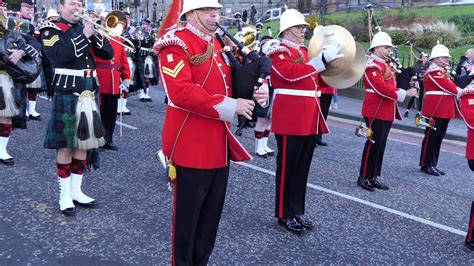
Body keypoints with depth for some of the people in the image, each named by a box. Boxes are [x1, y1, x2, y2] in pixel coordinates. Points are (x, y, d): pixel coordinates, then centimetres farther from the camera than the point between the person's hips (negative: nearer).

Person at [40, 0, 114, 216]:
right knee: (66, 146, 0)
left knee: (83, 144, 9)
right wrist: (83, 36, -18)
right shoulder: (51, 29, -1)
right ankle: (64, 195, 10)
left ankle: (76, 191, 20)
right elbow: (60, 55, -20)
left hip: (88, 96, 6)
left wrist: (94, 33, -8)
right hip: (67, 97, -5)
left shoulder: (85, 28, 15)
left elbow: (108, 54, 6)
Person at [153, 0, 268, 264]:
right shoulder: (176, 44, -11)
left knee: (212, 211, 16)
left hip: (219, 143, 8)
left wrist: (258, 91, -3)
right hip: (192, 144, -8)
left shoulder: (218, 44, 15)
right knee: (188, 214, 7)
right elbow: (181, 92, -24)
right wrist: (230, 106, -24)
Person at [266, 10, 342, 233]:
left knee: (302, 168, 13)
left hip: (309, 119, 8)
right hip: (290, 119, -8)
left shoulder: (305, 52, 19)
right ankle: (284, 214, 13)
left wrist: (332, 65, 13)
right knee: (287, 167, 1)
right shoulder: (279, 52, -7)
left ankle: (298, 211, 24)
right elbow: (292, 73, -26)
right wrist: (323, 58, -27)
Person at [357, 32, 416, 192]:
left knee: (381, 145, 11)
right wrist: (404, 93, -23)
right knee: (373, 144, -5)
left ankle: (375, 177, 19)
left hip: (387, 111, 10)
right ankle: (364, 178, 4)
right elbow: (382, 88, -23)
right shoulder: (372, 65, -14)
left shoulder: (386, 64, 18)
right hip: (376, 111, -9)